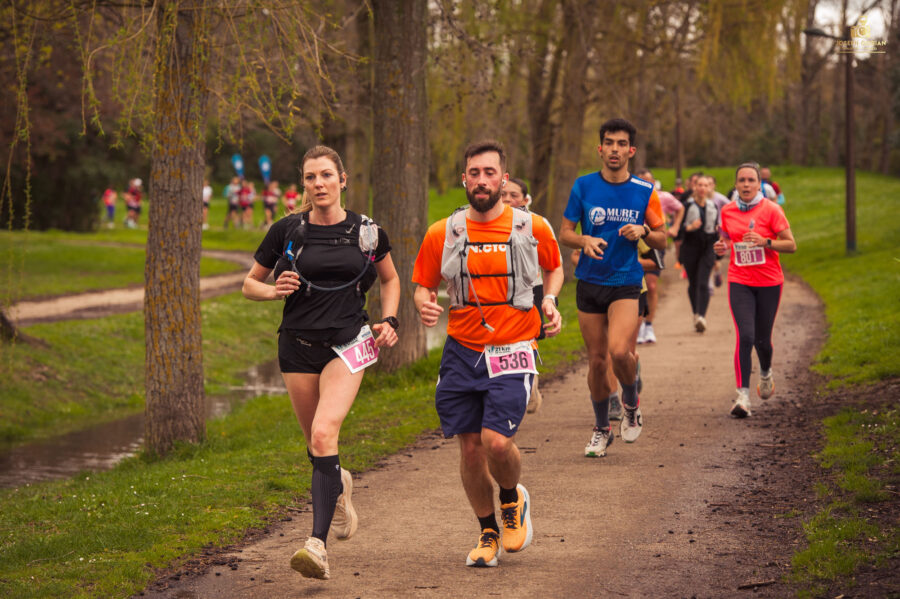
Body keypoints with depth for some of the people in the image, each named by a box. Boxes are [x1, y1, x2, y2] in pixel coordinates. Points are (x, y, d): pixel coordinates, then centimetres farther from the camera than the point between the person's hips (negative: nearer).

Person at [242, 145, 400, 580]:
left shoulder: (366, 231, 1)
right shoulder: (287, 231, 0)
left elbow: (390, 279, 19)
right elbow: (249, 283, 10)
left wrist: (389, 321, 4)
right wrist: (275, 290, -11)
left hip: (347, 344, -2)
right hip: (298, 345, 2)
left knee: (324, 434, -21)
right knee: (315, 443, 12)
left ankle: (318, 545, -25)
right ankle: (339, 485, 49)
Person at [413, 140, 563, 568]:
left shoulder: (533, 228, 0)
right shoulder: (442, 234, 2)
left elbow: (553, 267, 19)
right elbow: (423, 286, 12)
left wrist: (550, 300, 1)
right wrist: (424, 303, -10)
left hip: (511, 354, -2)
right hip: (461, 352, 2)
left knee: (497, 441, -17)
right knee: (470, 447, 3)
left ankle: (513, 498, 17)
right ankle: (487, 532, 24)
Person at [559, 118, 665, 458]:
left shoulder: (645, 192, 0)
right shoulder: (583, 186, 1)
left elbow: (661, 241, 8)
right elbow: (564, 232, 5)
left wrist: (643, 231, -14)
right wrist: (585, 241, -16)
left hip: (626, 283, -2)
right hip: (589, 283, 2)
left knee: (619, 351, -23)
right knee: (596, 361, 6)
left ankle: (631, 405, 7)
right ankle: (601, 429, 26)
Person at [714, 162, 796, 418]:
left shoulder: (771, 210, -7)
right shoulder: (727, 211, 3)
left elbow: (791, 245, -6)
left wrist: (765, 242, -21)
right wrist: (722, 246, -3)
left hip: (769, 282, -1)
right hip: (739, 282, 1)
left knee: (762, 339, 9)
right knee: (745, 336, -15)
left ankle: (766, 373, 43)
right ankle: (743, 395, -16)